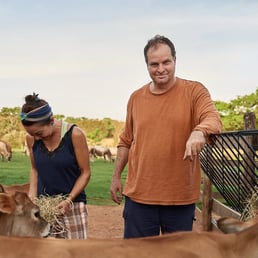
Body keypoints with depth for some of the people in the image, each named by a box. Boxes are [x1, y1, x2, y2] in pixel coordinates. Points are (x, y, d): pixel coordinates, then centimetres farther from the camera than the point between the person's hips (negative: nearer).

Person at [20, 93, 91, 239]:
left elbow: (85, 173, -5)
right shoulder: (31, 138, 1)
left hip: (72, 204, -3)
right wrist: (32, 195, -1)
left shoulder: (74, 134, -11)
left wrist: (69, 200, -14)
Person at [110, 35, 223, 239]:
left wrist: (199, 131, -42)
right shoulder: (136, 98, 8)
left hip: (181, 197, -2)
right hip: (139, 194, 3)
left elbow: (213, 119, -21)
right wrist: (116, 176, 15)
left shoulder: (194, 91, -3)